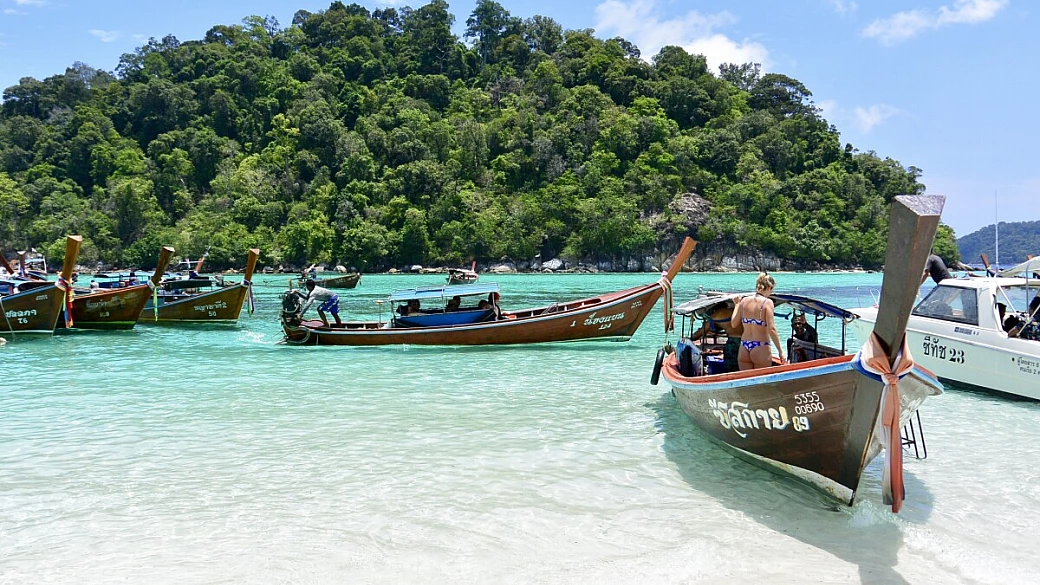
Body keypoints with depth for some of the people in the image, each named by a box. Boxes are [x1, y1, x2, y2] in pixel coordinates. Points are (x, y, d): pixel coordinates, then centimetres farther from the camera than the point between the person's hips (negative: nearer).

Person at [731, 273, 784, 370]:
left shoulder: (744, 300, 3)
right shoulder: (767, 302, -10)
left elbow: (734, 323, 10)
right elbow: (771, 329, -16)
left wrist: (737, 304, 23)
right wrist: (780, 351, -10)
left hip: (744, 348, 5)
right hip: (761, 350, -5)